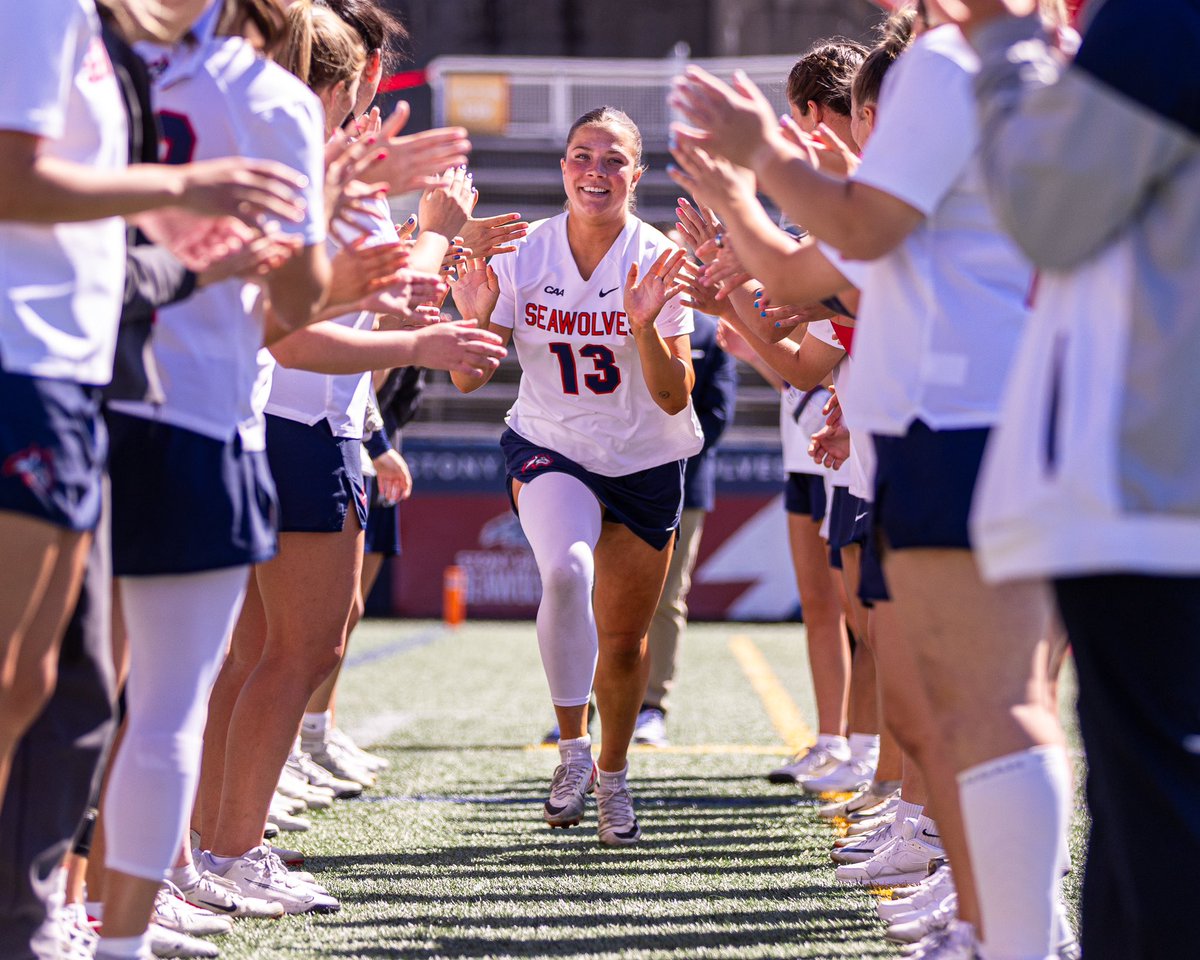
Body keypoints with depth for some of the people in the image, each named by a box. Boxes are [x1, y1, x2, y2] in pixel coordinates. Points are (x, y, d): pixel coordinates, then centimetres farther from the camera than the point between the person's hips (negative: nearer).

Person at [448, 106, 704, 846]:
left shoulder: (658, 262, -11)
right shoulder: (525, 255, -7)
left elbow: (674, 397, -15)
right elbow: (468, 379, -6)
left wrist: (644, 325, -32)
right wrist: (478, 317, -26)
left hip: (647, 462, 1)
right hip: (551, 450, 0)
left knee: (624, 640, 6)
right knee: (567, 569, -31)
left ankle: (613, 777, 34)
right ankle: (573, 749, -14)